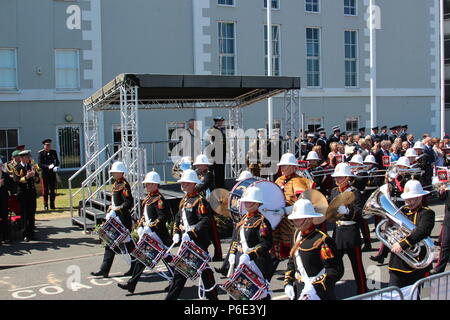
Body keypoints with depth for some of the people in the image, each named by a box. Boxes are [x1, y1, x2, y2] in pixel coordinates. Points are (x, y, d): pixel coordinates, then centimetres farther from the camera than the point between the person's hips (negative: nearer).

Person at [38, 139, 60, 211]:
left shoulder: (53, 152, 7)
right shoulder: (41, 153, -4)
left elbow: (57, 161, 11)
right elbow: (39, 164, -8)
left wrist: (56, 167, -10)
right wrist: (48, 166, -22)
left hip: (53, 173, 4)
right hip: (45, 173, -3)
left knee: (53, 189, 8)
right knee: (45, 190, 0)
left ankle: (52, 205, 16)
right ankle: (45, 205, 7)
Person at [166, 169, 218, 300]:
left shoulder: (200, 201, -13)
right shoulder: (183, 201, 14)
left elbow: (205, 221, -22)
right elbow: (178, 218, 22)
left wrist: (191, 233, -26)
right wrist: (176, 233, 7)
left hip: (198, 243, -8)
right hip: (185, 242, 8)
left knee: (204, 270, 2)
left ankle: (212, 296, 16)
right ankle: (171, 296, 18)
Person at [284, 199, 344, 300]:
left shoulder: (322, 240, -18)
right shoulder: (296, 235, 5)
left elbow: (336, 270, -20)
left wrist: (314, 287, -25)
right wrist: (288, 283, 6)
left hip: (319, 294, -7)